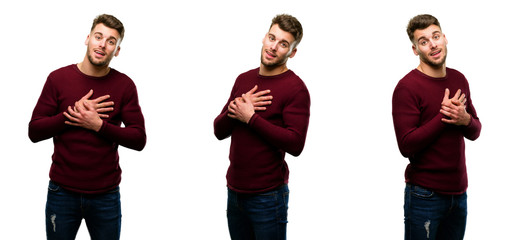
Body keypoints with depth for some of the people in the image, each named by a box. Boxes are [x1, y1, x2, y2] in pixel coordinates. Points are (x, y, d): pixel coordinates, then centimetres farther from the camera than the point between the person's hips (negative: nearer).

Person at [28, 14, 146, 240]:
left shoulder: (124, 85, -1)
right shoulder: (58, 79, -1)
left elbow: (139, 140, -4)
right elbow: (34, 131, -3)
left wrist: (98, 124, -16)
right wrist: (75, 112, -15)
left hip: (106, 195, 0)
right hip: (62, 192, 0)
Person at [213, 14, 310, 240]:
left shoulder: (295, 88, -10)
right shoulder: (244, 79, 10)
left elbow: (295, 144, -19)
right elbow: (219, 131, 10)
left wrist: (250, 117, -16)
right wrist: (234, 109, -11)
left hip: (268, 196, -6)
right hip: (235, 192, 6)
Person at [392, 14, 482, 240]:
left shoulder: (459, 80, 8)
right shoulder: (407, 87, -13)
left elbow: (475, 132, 13)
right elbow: (406, 145, -18)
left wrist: (465, 120, -9)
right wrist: (443, 116, -18)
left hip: (459, 193, 6)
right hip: (425, 196, -6)